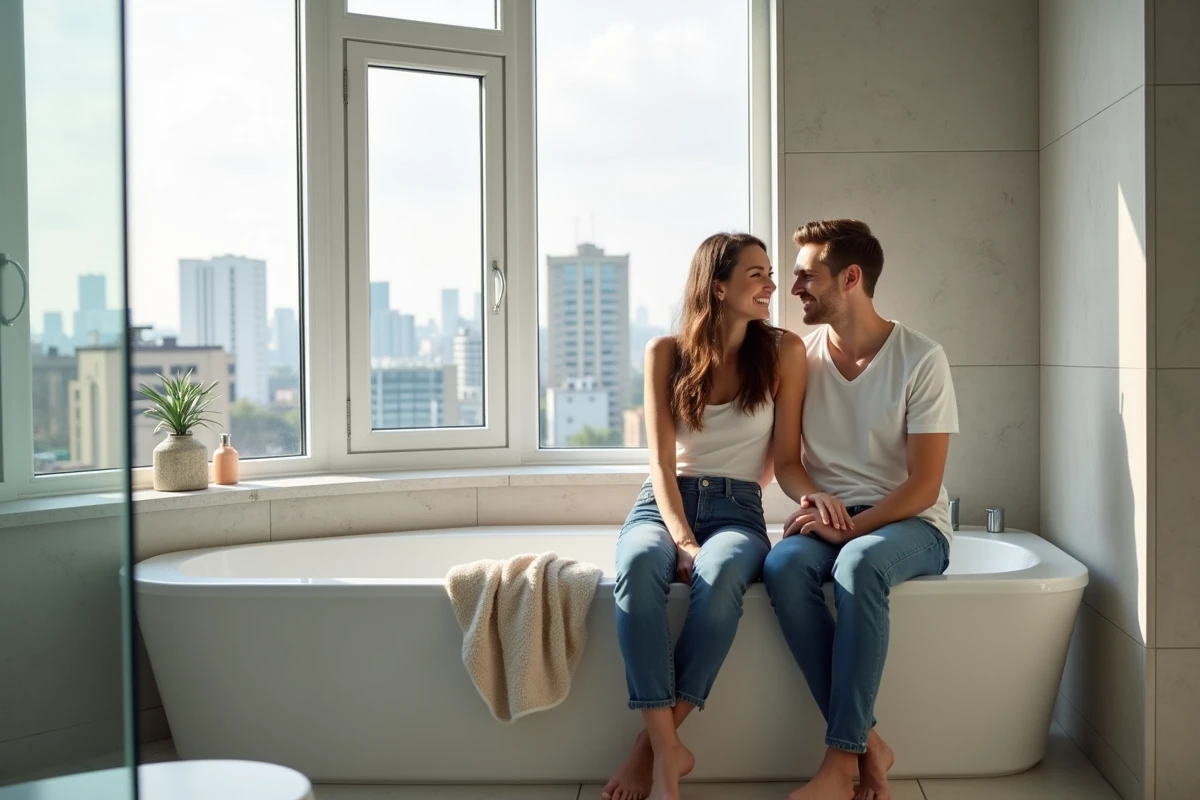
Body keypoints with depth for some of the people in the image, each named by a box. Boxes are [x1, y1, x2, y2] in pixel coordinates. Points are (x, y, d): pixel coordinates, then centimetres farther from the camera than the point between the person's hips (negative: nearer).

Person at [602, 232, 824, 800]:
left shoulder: (783, 352, 3)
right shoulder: (666, 353, 2)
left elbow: (785, 460, 3)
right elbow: (662, 462, -4)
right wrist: (681, 538, -21)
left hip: (737, 511, 0)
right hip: (663, 503, 0)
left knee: (720, 575, -38)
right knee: (639, 566, -37)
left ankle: (654, 745, -27)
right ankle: (670, 752, -35)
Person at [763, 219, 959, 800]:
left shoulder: (920, 359, -7)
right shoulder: (801, 355, 5)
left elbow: (924, 484, -10)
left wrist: (850, 528, -22)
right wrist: (815, 507, -12)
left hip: (908, 523, -3)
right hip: (827, 518, 3)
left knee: (860, 563, -37)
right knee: (782, 567, -31)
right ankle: (868, 744, -25)